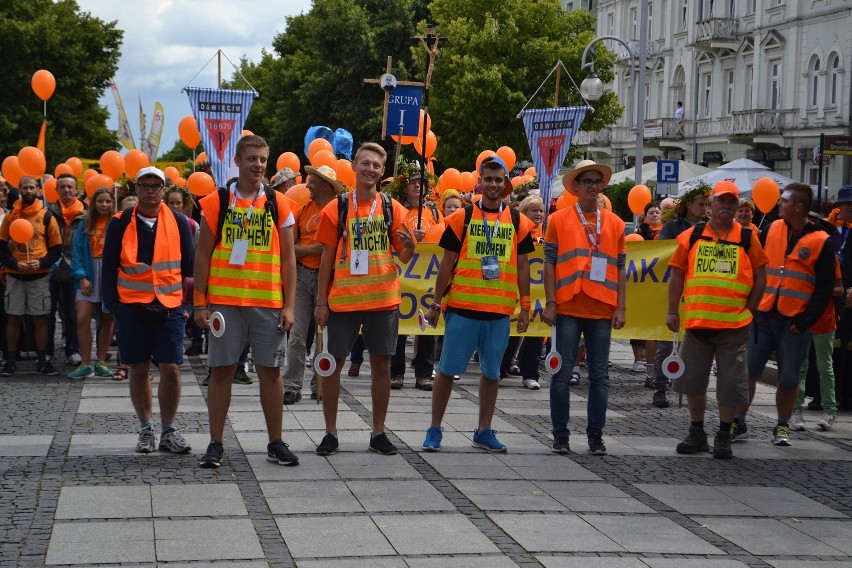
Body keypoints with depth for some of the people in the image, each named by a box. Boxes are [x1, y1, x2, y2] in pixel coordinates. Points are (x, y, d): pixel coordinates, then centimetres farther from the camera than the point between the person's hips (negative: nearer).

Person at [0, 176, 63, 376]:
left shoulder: (47, 217, 3)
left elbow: (56, 249, 4)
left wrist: (42, 262, -12)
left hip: (39, 276, -1)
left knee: (40, 319, 1)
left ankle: (42, 360, 8)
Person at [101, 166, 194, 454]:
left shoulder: (179, 222, 4)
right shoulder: (120, 223, 3)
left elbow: (189, 265, 9)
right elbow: (109, 267, 6)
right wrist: (112, 304, -1)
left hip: (169, 308, 0)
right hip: (131, 308, 0)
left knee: (171, 370, -4)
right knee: (139, 370, 6)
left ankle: (168, 431, 8)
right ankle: (146, 429, 18)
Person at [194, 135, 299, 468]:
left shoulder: (278, 204, 6)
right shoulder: (217, 201, 3)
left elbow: (288, 259, 6)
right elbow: (203, 255, 5)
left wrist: (289, 306, -1)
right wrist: (199, 303, -1)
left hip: (268, 302, 1)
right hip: (224, 300, -1)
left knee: (270, 370, 5)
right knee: (221, 369, 2)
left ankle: (275, 443, 13)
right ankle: (216, 444, 10)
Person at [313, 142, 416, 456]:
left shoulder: (392, 208, 4)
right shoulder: (337, 207, 1)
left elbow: (403, 257, 7)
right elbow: (328, 256, 3)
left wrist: (408, 247, -17)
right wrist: (321, 301, 0)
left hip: (383, 298, 1)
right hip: (343, 298, -1)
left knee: (381, 364, 5)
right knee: (333, 363, 2)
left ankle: (378, 432, 15)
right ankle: (330, 432, 12)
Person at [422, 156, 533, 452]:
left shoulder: (518, 222, 8)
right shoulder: (462, 217, 2)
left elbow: (522, 267, 11)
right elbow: (447, 263, 3)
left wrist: (525, 307, 7)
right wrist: (436, 303, 1)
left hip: (500, 310, 2)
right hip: (462, 306, -2)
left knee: (491, 372, 9)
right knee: (447, 369, 1)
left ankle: (484, 431, 19)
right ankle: (435, 429, 10)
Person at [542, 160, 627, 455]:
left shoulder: (615, 223, 11)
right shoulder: (559, 220, 4)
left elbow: (620, 269, 11)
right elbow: (550, 263, 2)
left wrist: (620, 308, 4)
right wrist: (550, 302, -6)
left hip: (602, 310, 2)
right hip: (568, 309, -2)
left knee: (599, 376, 5)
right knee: (562, 373, 0)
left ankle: (596, 435, 13)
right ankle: (560, 435, 7)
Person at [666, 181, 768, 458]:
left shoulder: (747, 238, 3)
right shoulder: (692, 236, 5)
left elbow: (760, 276, 6)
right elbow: (677, 274, 8)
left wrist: (749, 310, 0)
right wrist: (672, 311, 3)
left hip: (734, 324, -2)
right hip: (697, 322, 2)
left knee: (731, 383, 2)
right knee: (693, 380, 8)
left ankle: (723, 436, 16)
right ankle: (697, 433, 23)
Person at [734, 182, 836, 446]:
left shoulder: (821, 242, -3)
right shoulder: (770, 230, 7)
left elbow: (825, 288, -3)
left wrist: (805, 321, -8)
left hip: (794, 323, -2)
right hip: (762, 316, 2)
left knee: (789, 378, 4)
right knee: (747, 370, 2)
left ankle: (782, 427, 18)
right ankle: (738, 423, 12)